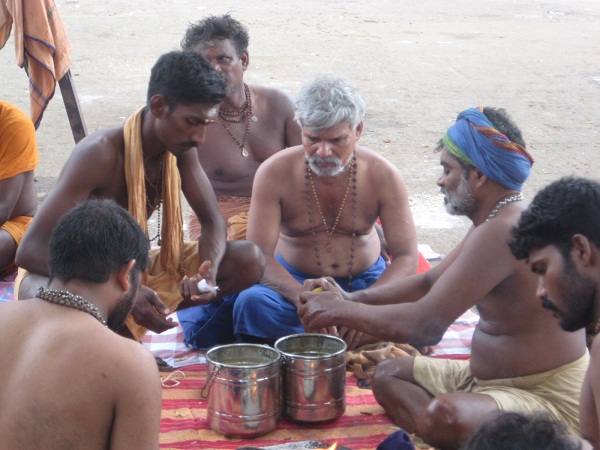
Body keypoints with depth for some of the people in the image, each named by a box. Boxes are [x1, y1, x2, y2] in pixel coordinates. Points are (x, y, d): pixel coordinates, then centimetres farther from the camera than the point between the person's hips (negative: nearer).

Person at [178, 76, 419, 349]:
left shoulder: (382, 176, -12)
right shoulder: (275, 173, -15)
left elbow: (406, 257, -13)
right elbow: (258, 255, -19)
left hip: (365, 282, 1)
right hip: (292, 278, -1)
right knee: (252, 302, -34)